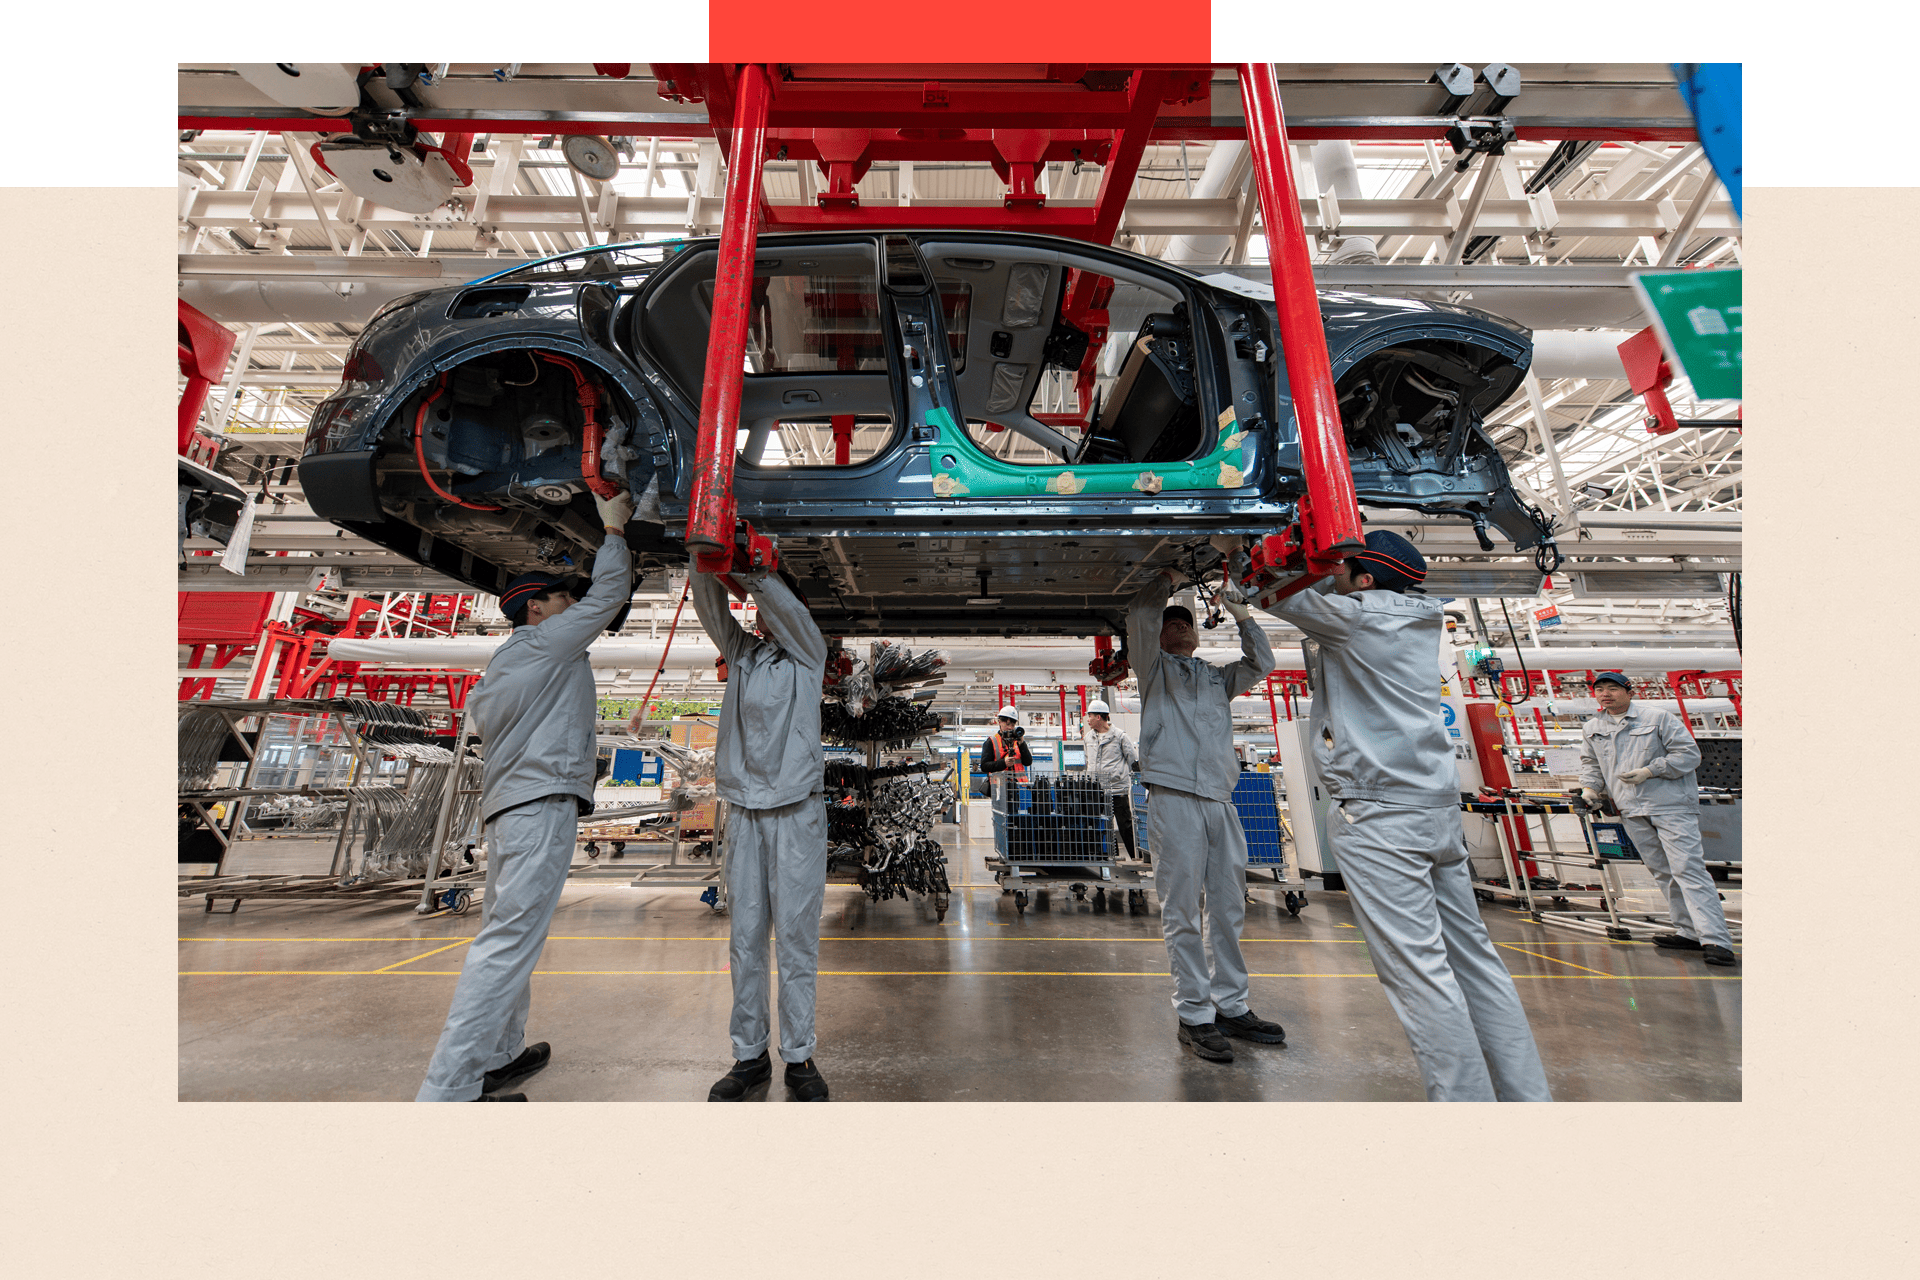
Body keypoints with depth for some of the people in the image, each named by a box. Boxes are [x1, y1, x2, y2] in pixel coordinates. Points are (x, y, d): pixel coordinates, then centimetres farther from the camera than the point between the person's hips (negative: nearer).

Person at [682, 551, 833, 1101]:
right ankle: (750, 1054, 21)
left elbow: (785, 606, -9)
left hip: (798, 810, -3)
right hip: (744, 809, 3)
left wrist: (750, 568, -17)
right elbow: (709, 603, 2)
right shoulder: (740, 651, 15)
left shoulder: (808, 652, 8)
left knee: (795, 934, 2)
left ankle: (799, 1056, 14)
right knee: (745, 936, 7)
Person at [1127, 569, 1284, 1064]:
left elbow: (1262, 662, 21)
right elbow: (1140, 616, -4)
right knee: (1182, 913, -1)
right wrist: (1167, 579, 8)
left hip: (1221, 800, 6)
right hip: (1174, 798, -5)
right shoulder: (1154, 667, 10)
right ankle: (1194, 1015, 9)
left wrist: (1241, 613, 17)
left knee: (1229, 909, 11)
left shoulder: (1218, 676, 24)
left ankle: (1231, 1007, 24)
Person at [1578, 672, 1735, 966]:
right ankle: (1689, 932, 18)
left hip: (1671, 806, -5)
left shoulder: (1658, 717, -2)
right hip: (1632, 813, 5)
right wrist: (1590, 787, 6)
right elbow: (1589, 762, 22)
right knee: (1663, 873, 10)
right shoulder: (1591, 729, 11)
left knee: (1688, 869, -10)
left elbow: (1689, 754, -4)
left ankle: (1716, 940, -8)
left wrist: (1649, 770, -15)